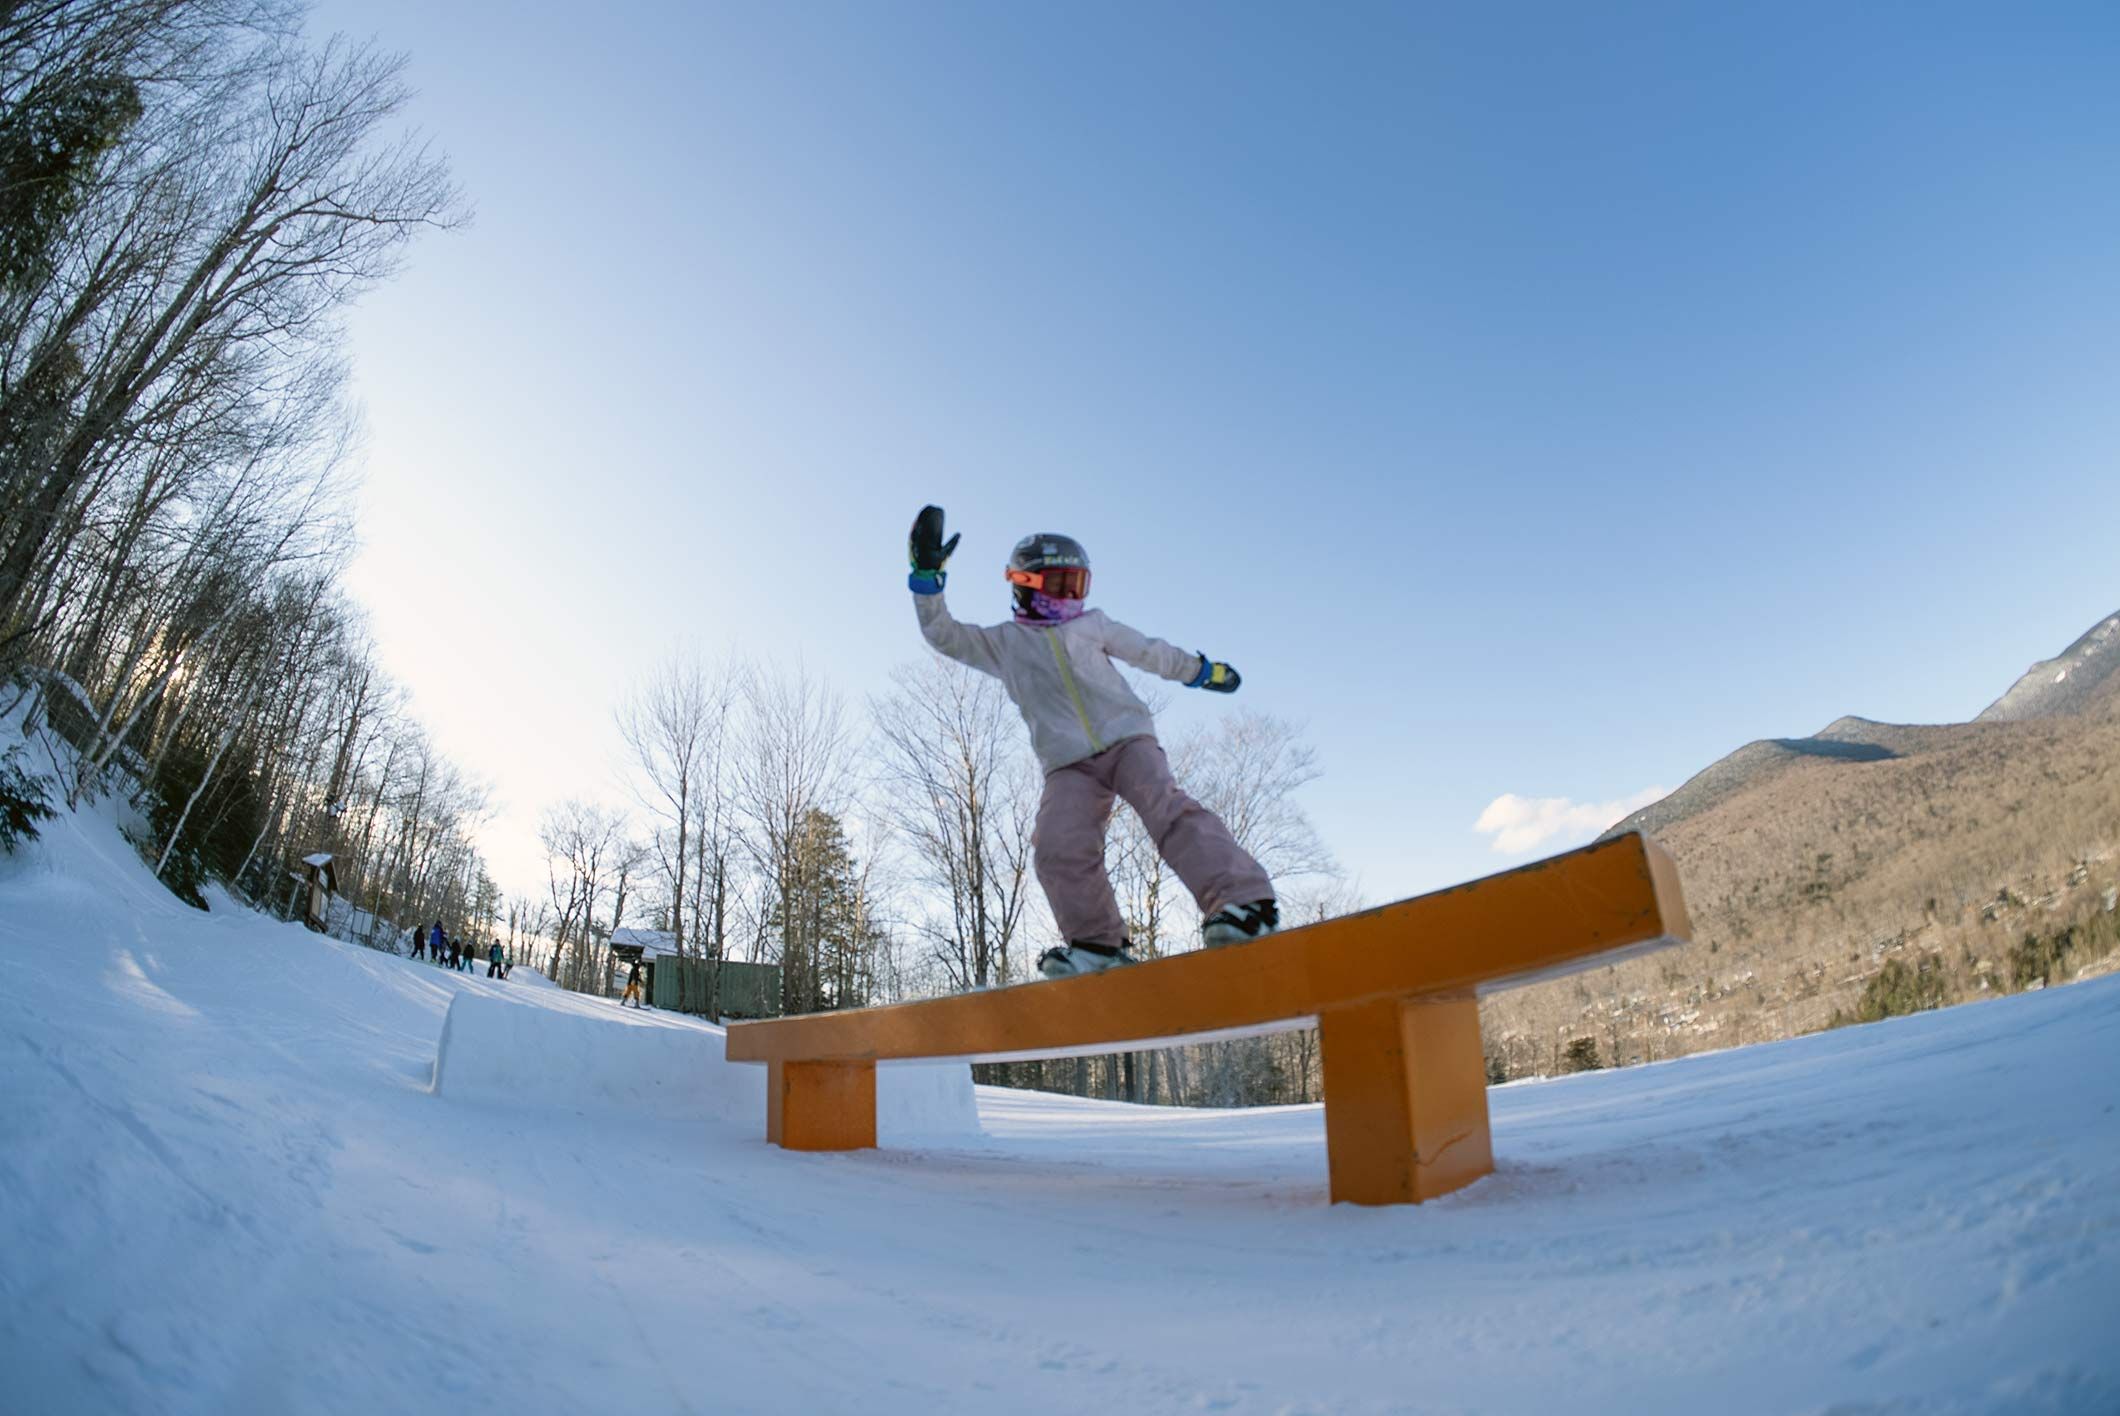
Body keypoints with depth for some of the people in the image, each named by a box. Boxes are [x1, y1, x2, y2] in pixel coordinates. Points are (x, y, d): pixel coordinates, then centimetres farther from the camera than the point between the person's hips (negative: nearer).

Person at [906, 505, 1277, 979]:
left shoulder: (1094, 624, 23)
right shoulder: (1003, 642, 20)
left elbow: (1150, 652, 33)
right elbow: (943, 634, 14)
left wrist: (1202, 669, 39)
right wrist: (927, 573, 4)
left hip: (1128, 738, 0)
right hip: (1069, 764, 0)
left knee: (1169, 811, -24)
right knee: (1059, 849, -21)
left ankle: (1242, 901, -34)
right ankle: (1099, 944, -10)